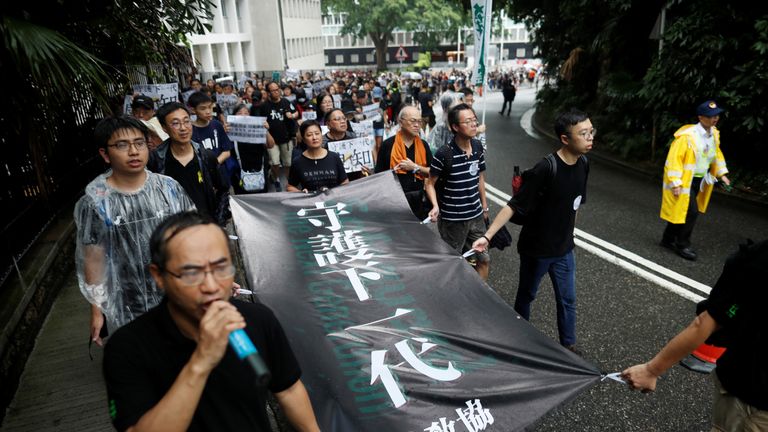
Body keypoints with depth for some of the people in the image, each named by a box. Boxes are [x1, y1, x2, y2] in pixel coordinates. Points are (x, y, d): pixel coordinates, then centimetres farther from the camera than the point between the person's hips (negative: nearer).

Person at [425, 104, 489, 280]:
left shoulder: (478, 147, -1)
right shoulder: (444, 154, -19)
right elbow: (430, 183, -10)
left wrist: (484, 205, 17)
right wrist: (435, 206, -25)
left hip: (476, 216, 6)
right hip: (452, 219, -5)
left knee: (484, 259, 15)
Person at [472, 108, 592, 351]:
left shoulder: (583, 164, -3)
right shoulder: (546, 169, -26)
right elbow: (514, 205, -25)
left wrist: (567, 234, 18)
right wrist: (487, 236, -31)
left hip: (564, 249, 6)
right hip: (536, 249, -5)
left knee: (568, 300, 14)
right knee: (526, 295, 16)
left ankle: (569, 346, 33)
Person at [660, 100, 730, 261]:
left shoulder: (714, 134, 3)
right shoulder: (687, 136, -23)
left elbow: (717, 154, 20)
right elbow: (674, 159, -22)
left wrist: (721, 173, 16)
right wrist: (675, 183, -24)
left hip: (699, 180, 8)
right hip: (684, 180, -8)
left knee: (682, 211, 13)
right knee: (691, 212, -10)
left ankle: (668, 239, 26)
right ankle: (682, 245, 4)